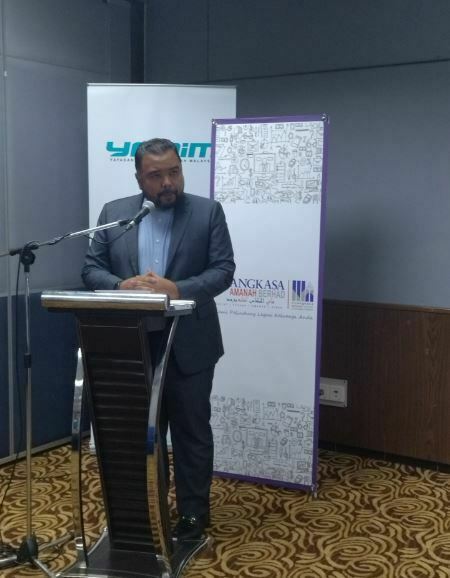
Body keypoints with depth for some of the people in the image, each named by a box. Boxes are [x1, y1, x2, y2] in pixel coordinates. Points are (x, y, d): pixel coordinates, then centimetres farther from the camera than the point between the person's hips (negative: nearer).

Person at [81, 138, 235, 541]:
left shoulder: (208, 212, -2)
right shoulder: (114, 213, 5)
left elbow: (223, 270, -8)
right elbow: (91, 268, 3)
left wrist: (177, 289, -24)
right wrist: (123, 285, -18)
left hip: (189, 345, -2)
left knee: (191, 430, 8)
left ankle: (193, 512, 22)